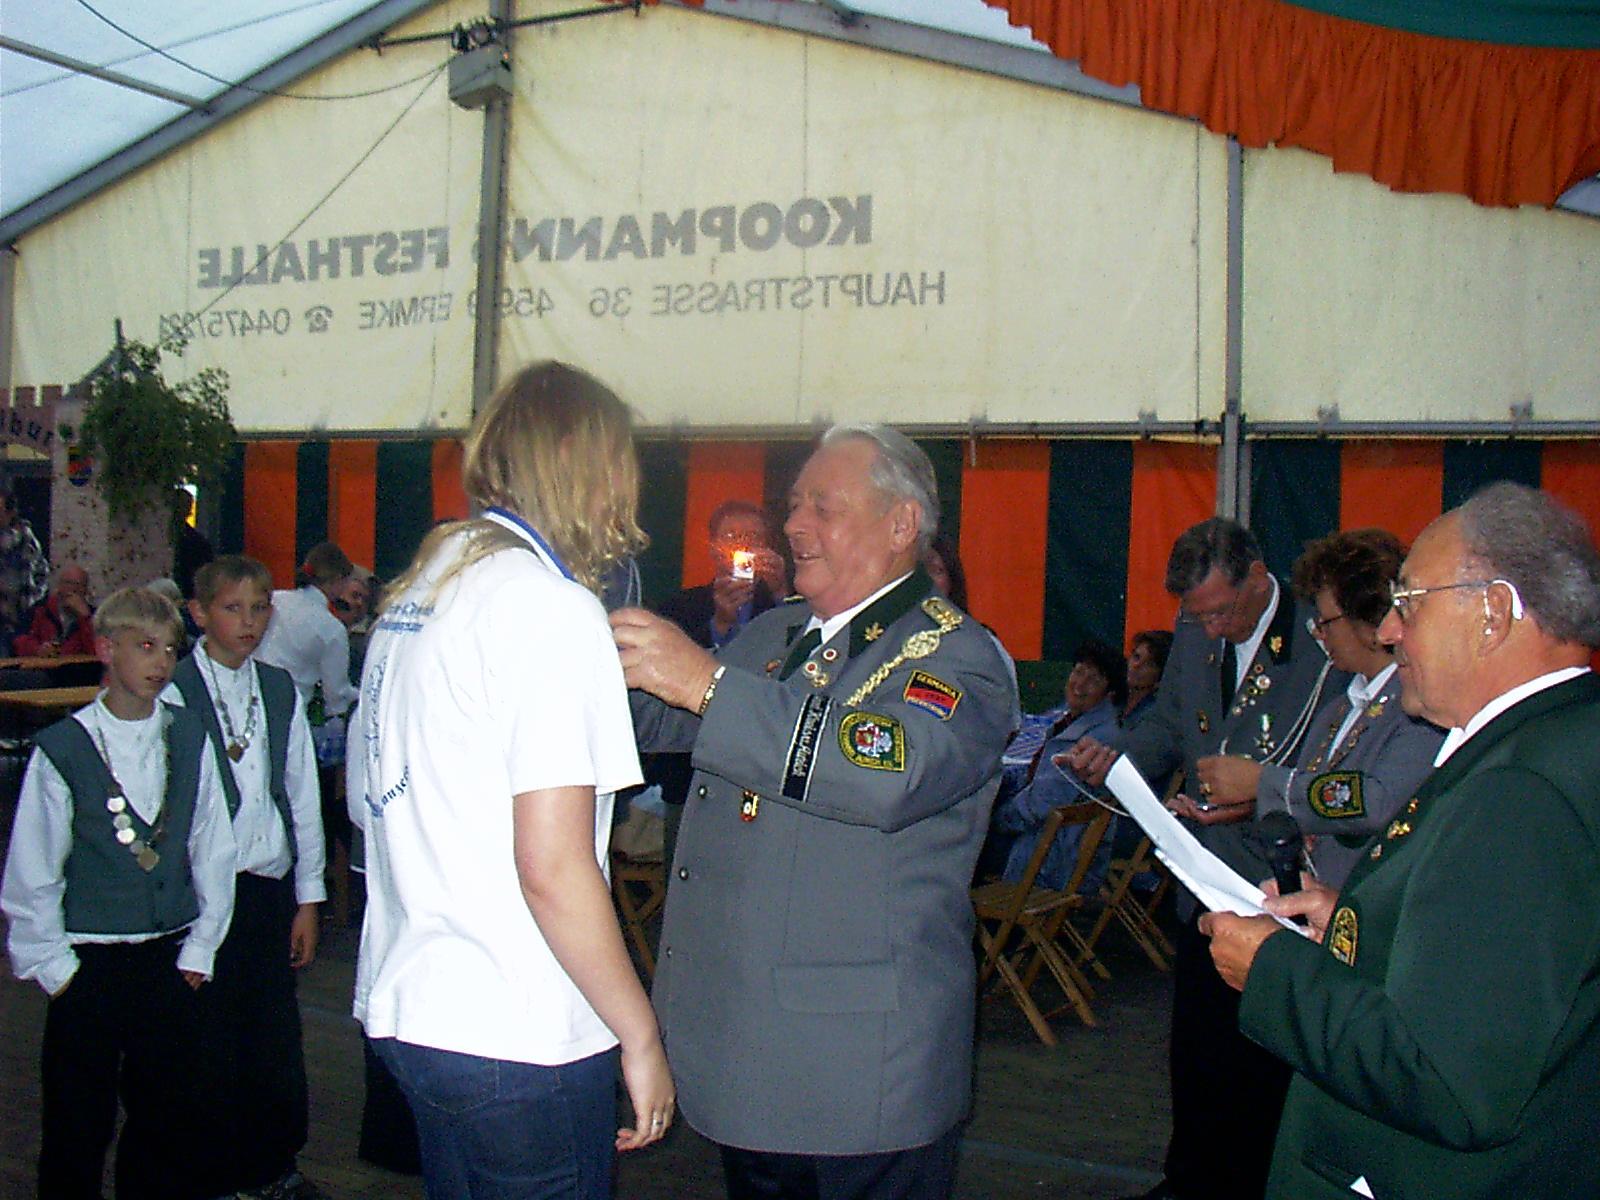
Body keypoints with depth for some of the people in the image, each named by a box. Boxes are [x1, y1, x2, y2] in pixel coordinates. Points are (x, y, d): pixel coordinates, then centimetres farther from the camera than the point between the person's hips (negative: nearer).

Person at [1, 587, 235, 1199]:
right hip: (87, 964, -3)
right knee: (77, 1131, 6)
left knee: (169, 1123, 10)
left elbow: (213, 851, 8)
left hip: (168, 960, 3)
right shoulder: (61, 750, -7)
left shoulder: (188, 741, 3)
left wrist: (200, 947, 6)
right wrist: (51, 965, -3)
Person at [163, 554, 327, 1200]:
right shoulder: (175, 693, -5)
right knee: (215, 1040, 3)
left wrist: (308, 897, 10)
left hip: (271, 886, 4)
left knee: (278, 1035, 9)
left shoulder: (280, 690, 9)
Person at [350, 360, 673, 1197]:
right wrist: (641, 1036, -11)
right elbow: (553, 867, -20)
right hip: (514, 1036, -8)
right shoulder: (548, 604, -16)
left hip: (403, 1005, 9)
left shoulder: (413, 590, 11)